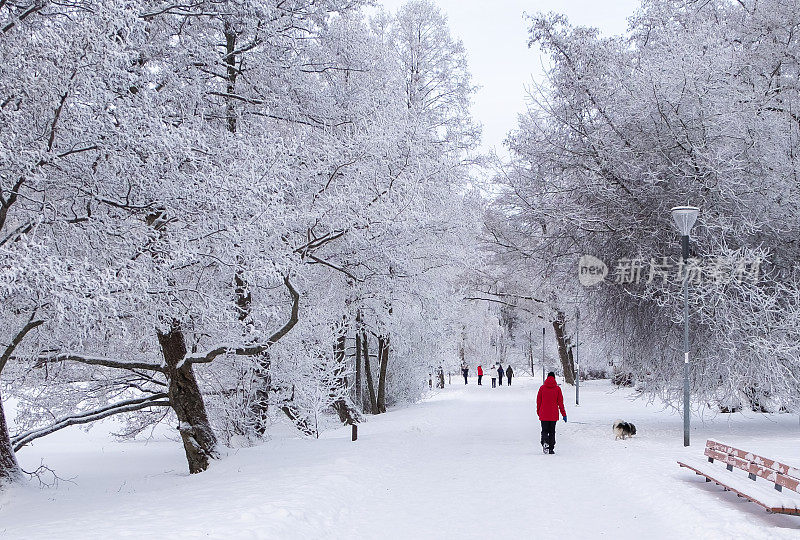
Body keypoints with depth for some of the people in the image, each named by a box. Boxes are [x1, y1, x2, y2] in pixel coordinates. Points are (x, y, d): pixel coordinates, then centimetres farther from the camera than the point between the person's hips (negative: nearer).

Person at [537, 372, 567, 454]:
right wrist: (564, 414, 5)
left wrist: (538, 412, 16)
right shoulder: (557, 388, -3)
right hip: (554, 415, 0)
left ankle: (545, 442, -21)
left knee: (544, 430, 8)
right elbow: (560, 402, -1)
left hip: (544, 414, 0)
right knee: (552, 431, 11)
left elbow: (538, 401, 4)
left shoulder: (542, 388, -1)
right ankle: (551, 449, 9)